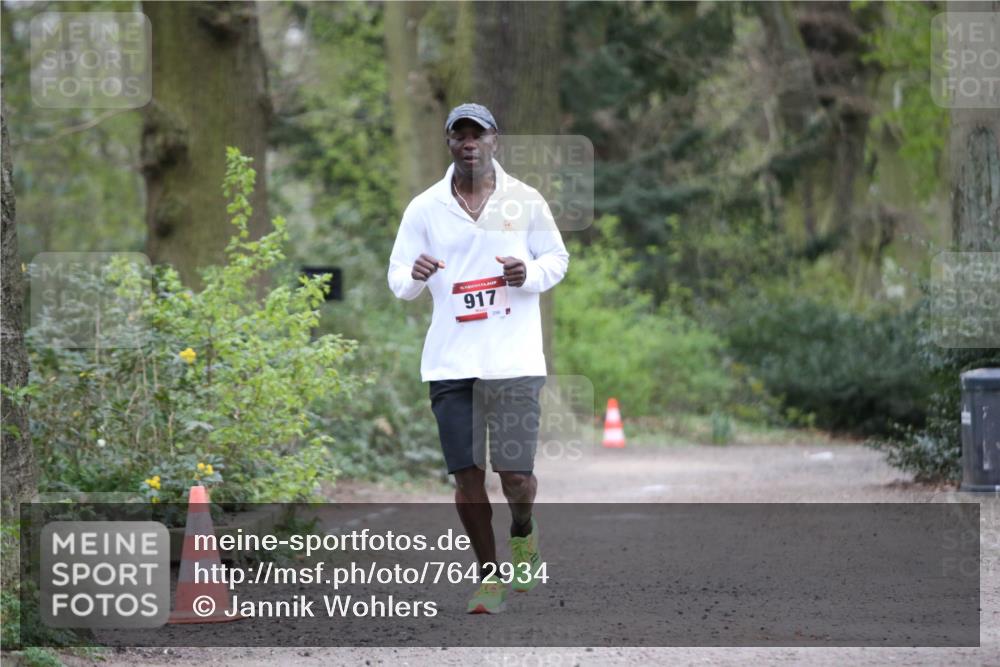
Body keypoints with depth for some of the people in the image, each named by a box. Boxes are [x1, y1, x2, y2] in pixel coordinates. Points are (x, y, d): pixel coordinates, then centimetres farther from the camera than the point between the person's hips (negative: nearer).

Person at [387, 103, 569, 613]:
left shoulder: (525, 201, 3)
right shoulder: (424, 208, 5)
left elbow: (558, 259, 12)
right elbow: (397, 278, 7)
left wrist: (530, 273, -10)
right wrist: (414, 275, -17)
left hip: (513, 360, -1)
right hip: (449, 362, 1)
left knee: (516, 475, -7)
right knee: (467, 476, 1)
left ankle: (523, 531, 27)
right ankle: (490, 575, 18)